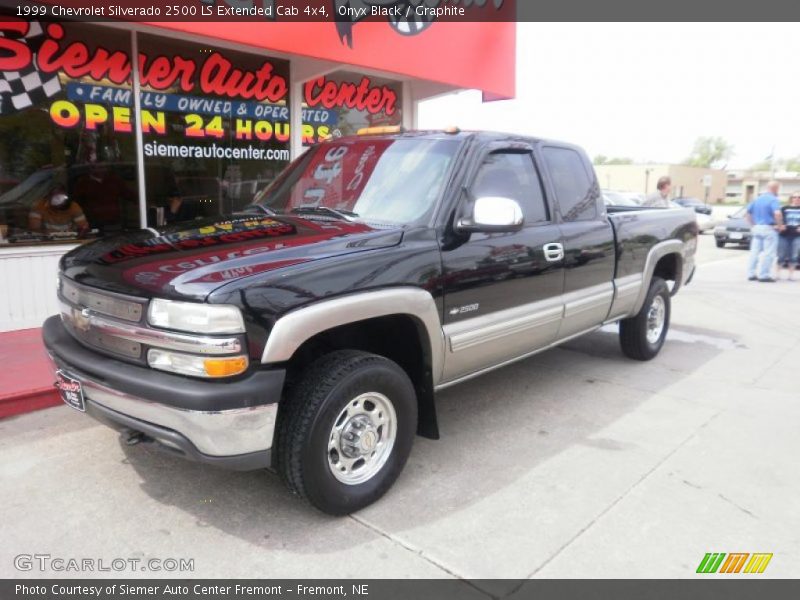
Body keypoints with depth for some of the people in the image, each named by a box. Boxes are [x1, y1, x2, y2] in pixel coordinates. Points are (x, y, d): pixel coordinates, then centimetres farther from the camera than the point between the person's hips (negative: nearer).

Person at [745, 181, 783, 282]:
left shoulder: (757, 199, 11)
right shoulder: (773, 199, -12)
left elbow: (748, 213, 16)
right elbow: (777, 214, -27)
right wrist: (779, 225, -14)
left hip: (756, 228, 7)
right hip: (769, 228, -7)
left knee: (754, 252, 10)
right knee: (768, 253, -2)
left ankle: (751, 274, 11)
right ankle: (764, 275, -1)